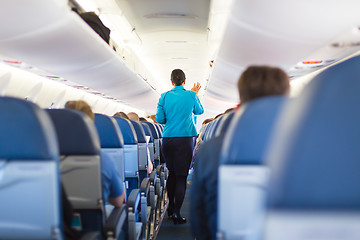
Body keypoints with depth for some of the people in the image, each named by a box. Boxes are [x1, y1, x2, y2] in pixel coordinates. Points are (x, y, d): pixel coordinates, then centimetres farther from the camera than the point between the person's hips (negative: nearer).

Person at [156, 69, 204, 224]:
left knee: (172, 173, 18)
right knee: (181, 176, -1)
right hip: (185, 139, -3)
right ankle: (176, 214, -3)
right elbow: (199, 111, 17)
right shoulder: (191, 95, -1)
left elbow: (159, 119, 2)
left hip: (168, 139, 3)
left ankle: (170, 207, 29)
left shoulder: (164, 96, 2)